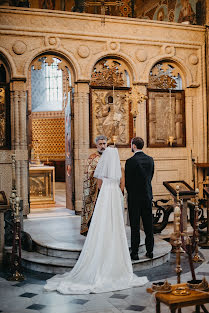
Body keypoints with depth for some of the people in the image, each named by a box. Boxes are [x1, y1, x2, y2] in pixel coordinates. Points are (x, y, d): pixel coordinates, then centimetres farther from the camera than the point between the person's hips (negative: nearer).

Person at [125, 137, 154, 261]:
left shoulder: (130, 161, -15)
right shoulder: (150, 160, 2)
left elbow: (127, 180, -8)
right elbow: (151, 176, 10)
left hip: (134, 197, -5)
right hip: (148, 196, 5)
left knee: (135, 226, 2)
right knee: (148, 224, 11)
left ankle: (135, 253, 6)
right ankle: (150, 251, 18)